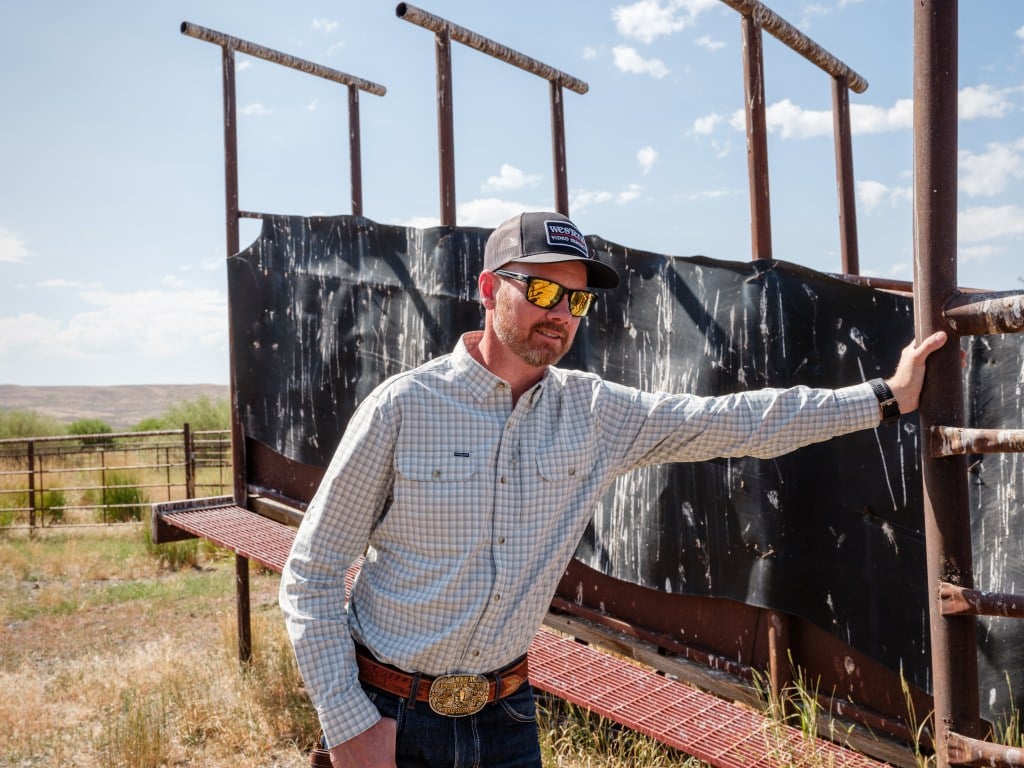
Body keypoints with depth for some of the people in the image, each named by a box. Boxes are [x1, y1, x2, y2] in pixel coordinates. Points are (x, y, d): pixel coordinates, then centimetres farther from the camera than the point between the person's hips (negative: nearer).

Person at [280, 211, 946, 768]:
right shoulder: (403, 407, -15)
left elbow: (738, 422, 0)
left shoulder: (593, 413, -4)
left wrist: (886, 397, 0)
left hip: (505, 713, 3)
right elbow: (313, 574, -11)